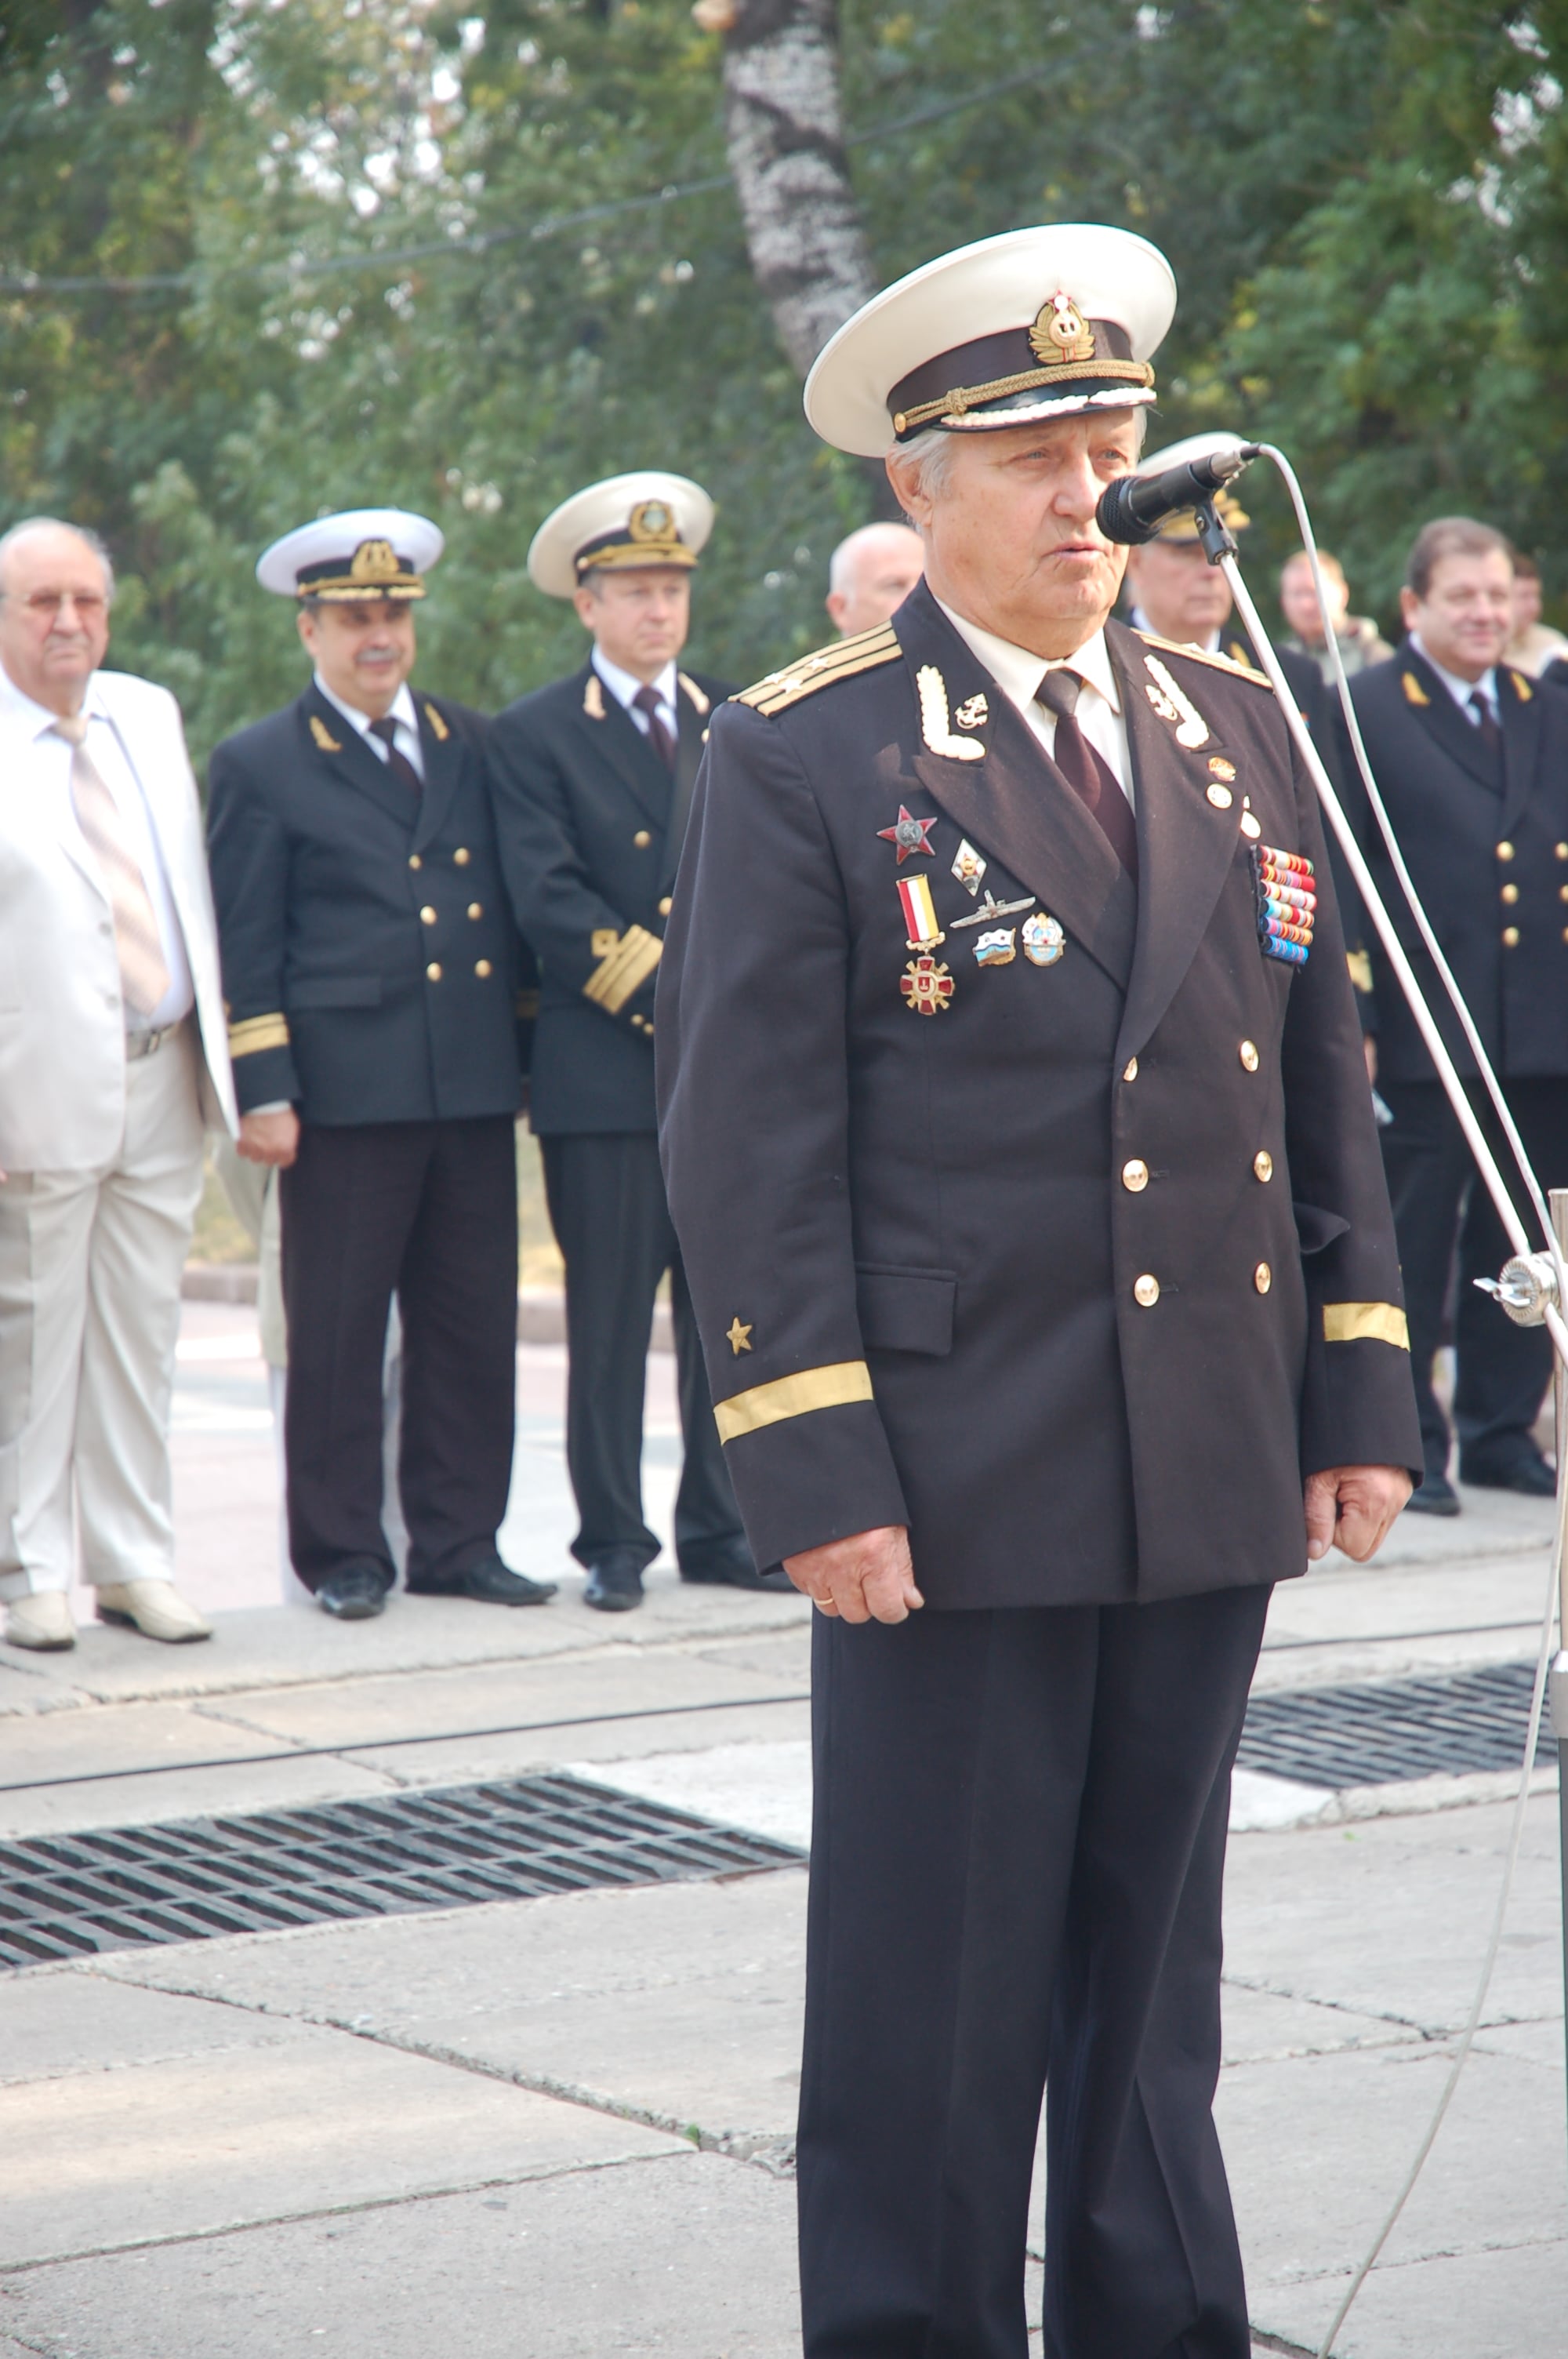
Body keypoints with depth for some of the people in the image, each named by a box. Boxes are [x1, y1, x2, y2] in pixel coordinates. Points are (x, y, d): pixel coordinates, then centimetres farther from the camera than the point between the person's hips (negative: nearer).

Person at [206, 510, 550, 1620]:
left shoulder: (471, 745, 15)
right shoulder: (259, 766, 3)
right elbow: (246, 947, 0)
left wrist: (526, 1051, 12)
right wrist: (263, 1095, -7)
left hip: (473, 1087, 4)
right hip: (345, 1093, -4)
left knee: (475, 1324, 6)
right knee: (339, 1331, 0)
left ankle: (459, 1540, 15)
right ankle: (343, 1552, 8)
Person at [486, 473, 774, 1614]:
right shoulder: (535, 735, 2)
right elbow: (547, 898, -8)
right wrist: (667, 988, -13)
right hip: (605, 1070, -3)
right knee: (611, 1317, 1)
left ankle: (719, 1529, 14)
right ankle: (613, 1541, 8)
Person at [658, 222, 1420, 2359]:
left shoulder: (1236, 731, 11)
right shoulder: (802, 762, -5)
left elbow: (1323, 1090, 14)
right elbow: (750, 1144, -8)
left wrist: (1361, 1394, 8)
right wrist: (818, 1470, -14)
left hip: (1215, 1482, 5)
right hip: (956, 1490, -5)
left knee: (1152, 1976, 15)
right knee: (933, 1999, 2)